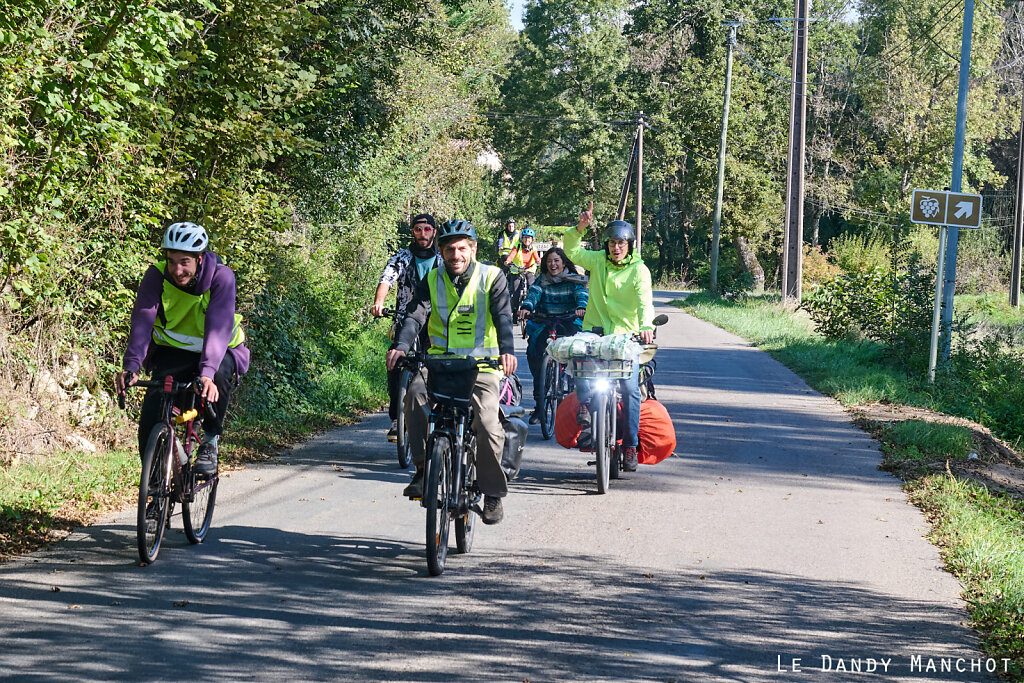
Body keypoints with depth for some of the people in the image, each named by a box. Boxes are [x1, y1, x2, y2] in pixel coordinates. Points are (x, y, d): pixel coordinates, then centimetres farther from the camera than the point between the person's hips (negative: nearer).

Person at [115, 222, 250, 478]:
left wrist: (207, 372, -52)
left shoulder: (221, 276, -24)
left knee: (221, 371, -37)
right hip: (173, 352, 2)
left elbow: (218, 325, -37)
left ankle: (210, 441, -16)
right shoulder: (157, 276, -18)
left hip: (217, 352, -2)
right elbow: (142, 319, -29)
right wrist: (131, 366, -45)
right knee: (152, 409, -21)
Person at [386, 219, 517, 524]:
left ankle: (493, 493, -2)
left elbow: (502, 317, -14)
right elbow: (416, 315, -9)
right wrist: (401, 346, -29)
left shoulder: (492, 278, 0)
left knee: (487, 425, -22)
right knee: (416, 392, -30)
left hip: (482, 364, -2)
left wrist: (507, 350, -34)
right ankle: (423, 470, -22)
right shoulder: (432, 281, 6)